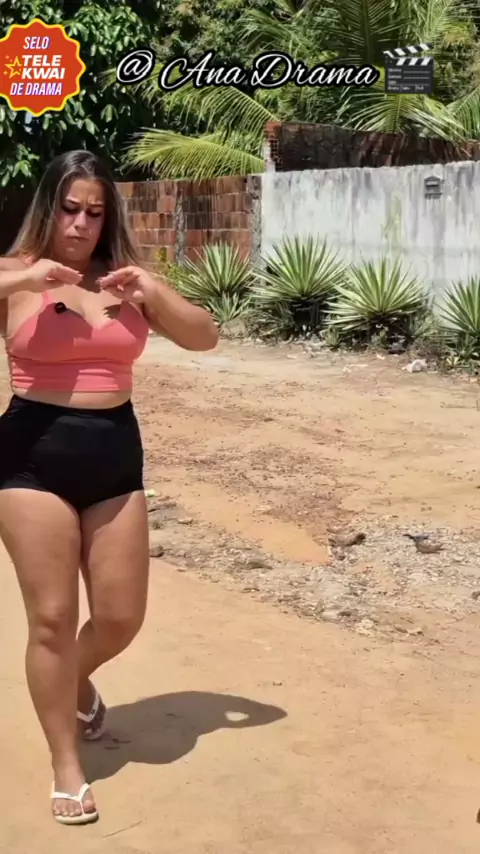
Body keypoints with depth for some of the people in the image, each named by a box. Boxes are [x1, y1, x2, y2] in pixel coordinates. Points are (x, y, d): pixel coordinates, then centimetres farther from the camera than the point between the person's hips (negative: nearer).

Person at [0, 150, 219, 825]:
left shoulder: (126, 277, 7)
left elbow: (205, 337, 8)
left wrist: (154, 294, -9)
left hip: (116, 455, 4)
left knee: (122, 618, 8)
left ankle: (78, 680, 44)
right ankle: (66, 768, 18)